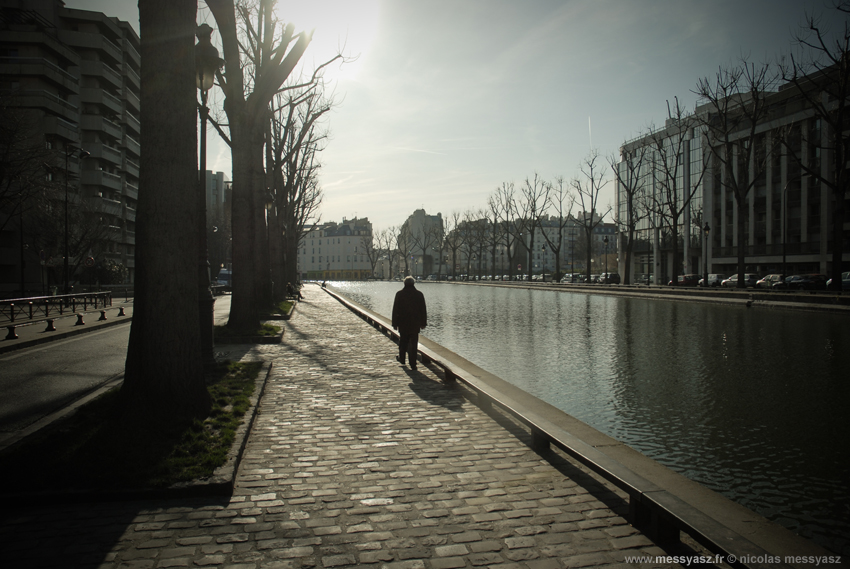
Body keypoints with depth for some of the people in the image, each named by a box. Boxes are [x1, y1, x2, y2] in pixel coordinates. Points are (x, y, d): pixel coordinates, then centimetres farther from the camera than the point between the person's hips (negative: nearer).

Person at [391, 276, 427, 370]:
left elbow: (395, 310, -2)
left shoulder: (399, 294, -3)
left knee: (403, 341, 19)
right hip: (415, 324, 0)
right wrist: (423, 323, 10)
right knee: (413, 344, 1)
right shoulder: (419, 294, -1)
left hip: (403, 323, 0)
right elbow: (423, 310, 3)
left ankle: (401, 359, 34)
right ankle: (413, 364, -3)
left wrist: (395, 323, 3)